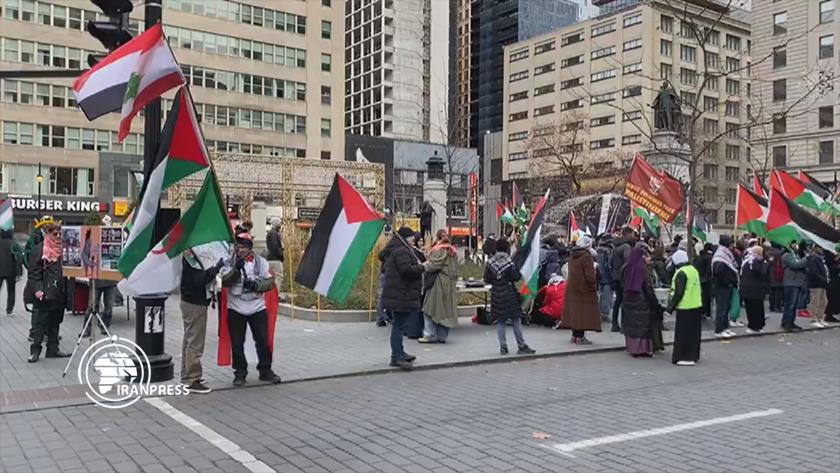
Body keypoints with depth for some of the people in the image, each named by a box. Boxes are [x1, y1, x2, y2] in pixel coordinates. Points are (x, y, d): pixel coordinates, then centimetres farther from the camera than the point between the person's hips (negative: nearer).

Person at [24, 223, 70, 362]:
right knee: (39, 323, -1)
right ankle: (35, 351, 7)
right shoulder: (38, 250, -7)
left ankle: (53, 349, 19)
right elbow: (33, 272, -10)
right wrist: (37, 289, -20)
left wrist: (64, 290, 12)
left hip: (58, 293, 6)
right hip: (43, 294, -6)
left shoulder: (61, 249, 11)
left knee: (55, 322, 12)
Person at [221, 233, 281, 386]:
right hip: (235, 309, 0)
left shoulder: (261, 262, 2)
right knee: (237, 343, 4)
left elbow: (270, 282, 0)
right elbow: (225, 281, -14)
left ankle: (265, 370, 19)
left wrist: (256, 285, -17)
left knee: (263, 340, 4)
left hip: (257, 308, 0)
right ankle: (240, 372, 19)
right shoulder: (230, 263, 1)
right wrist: (236, 268, -27)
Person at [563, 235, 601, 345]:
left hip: (572, 288, 8)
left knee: (574, 311, 13)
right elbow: (589, 275, -19)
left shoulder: (572, 256, 8)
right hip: (584, 290, -8)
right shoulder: (586, 256, -16)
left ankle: (574, 335, 20)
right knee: (583, 312, -2)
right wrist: (594, 286, -6)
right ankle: (580, 337, -1)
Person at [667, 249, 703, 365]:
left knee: (683, 334, -3)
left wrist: (671, 306, -11)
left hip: (685, 308, -9)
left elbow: (678, 293, -20)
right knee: (694, 332, 16)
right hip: (696, 306, 9)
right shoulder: (693, 270, 12)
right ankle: (694, 355, 25)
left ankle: (686, 357, -2)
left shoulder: (681, 273, -16)